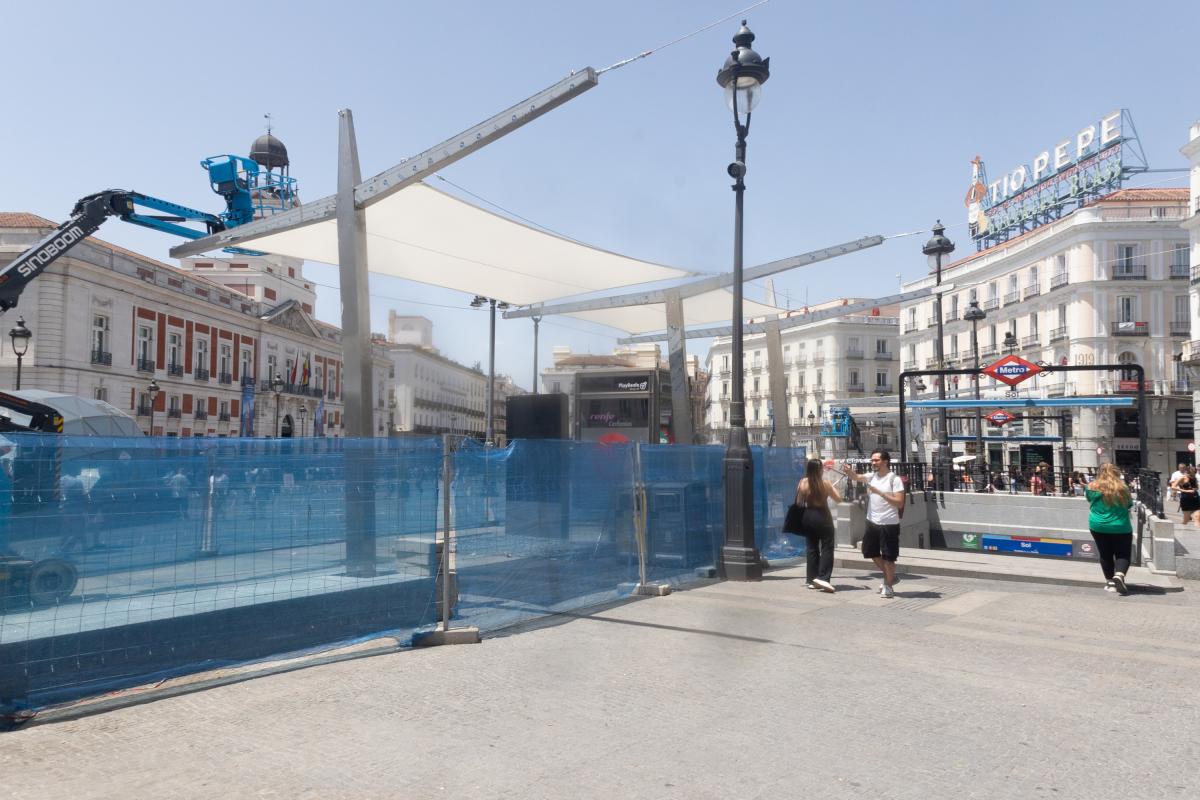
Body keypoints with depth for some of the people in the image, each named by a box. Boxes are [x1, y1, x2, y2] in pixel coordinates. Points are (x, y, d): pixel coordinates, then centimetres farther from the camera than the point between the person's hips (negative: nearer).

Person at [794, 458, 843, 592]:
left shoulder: (803, 483, -4)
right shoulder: (825, 483, -10)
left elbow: (799, 502, 1)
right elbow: (838, 499, 1)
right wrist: (833, 487, 15)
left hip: (808, 517, 4)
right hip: (822, 517, -4)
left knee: (812, 548, 12)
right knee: (827, 548, 2)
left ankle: (812, 579, 14)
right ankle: (823, 578, -11)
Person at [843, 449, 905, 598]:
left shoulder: (894, 479, -12)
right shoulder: (872, 476, 6)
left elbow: (899, 503, -17)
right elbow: (856, 477, -8)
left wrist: (880, 492, -23)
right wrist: (848, 471, -30)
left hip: (889, 524, -7)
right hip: (873, 523, 7)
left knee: (888, 557, 3)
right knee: (872, 553, 17)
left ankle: (888, 587, 17)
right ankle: (890, 577, 36)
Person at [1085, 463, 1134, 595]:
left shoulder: (1092, 488, -6)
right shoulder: (1122, 489, -9)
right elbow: (1129, 505, 7)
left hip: (1098, 526, 1)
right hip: (1120, 528, -1)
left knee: (1105, 555, 14)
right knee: (1123, 555, 8)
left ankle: (1110, 582, 18)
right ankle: (1119, 575, -16)